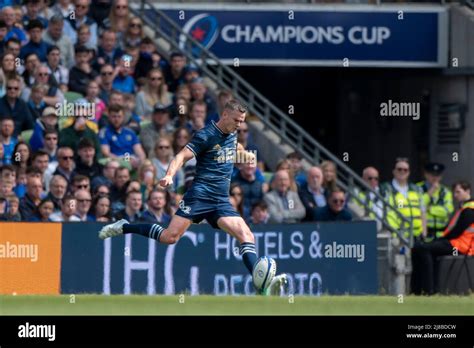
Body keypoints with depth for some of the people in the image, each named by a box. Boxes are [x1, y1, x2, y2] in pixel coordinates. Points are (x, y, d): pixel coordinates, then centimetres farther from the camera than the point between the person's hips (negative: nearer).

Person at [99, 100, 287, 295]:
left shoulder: (232, 135, 15)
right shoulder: (206, 136, -8)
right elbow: (182, 156, -18)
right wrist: (169, 175, -33)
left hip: (221, 202, 6)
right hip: (200, 195, -6)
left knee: (247, 236, -12)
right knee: (170, 237, -15)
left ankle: (263, 285, -20)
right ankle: (123, 227, 4)